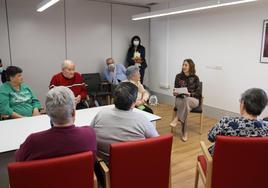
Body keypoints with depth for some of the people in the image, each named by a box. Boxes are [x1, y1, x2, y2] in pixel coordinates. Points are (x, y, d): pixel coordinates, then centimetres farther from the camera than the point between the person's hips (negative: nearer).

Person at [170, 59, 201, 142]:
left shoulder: (195, 78, -2)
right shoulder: (178, 76, 3)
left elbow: (198, 93, -3)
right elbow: (175, 90, 5)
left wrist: (190, 94, -22)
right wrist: (175, 93, -18)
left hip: (193, 100, -1)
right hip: (180, 99, 1)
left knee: (187, 100, -38)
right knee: (185, 107, -33)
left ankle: (176, 119, -35)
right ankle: (184, 132, -27)